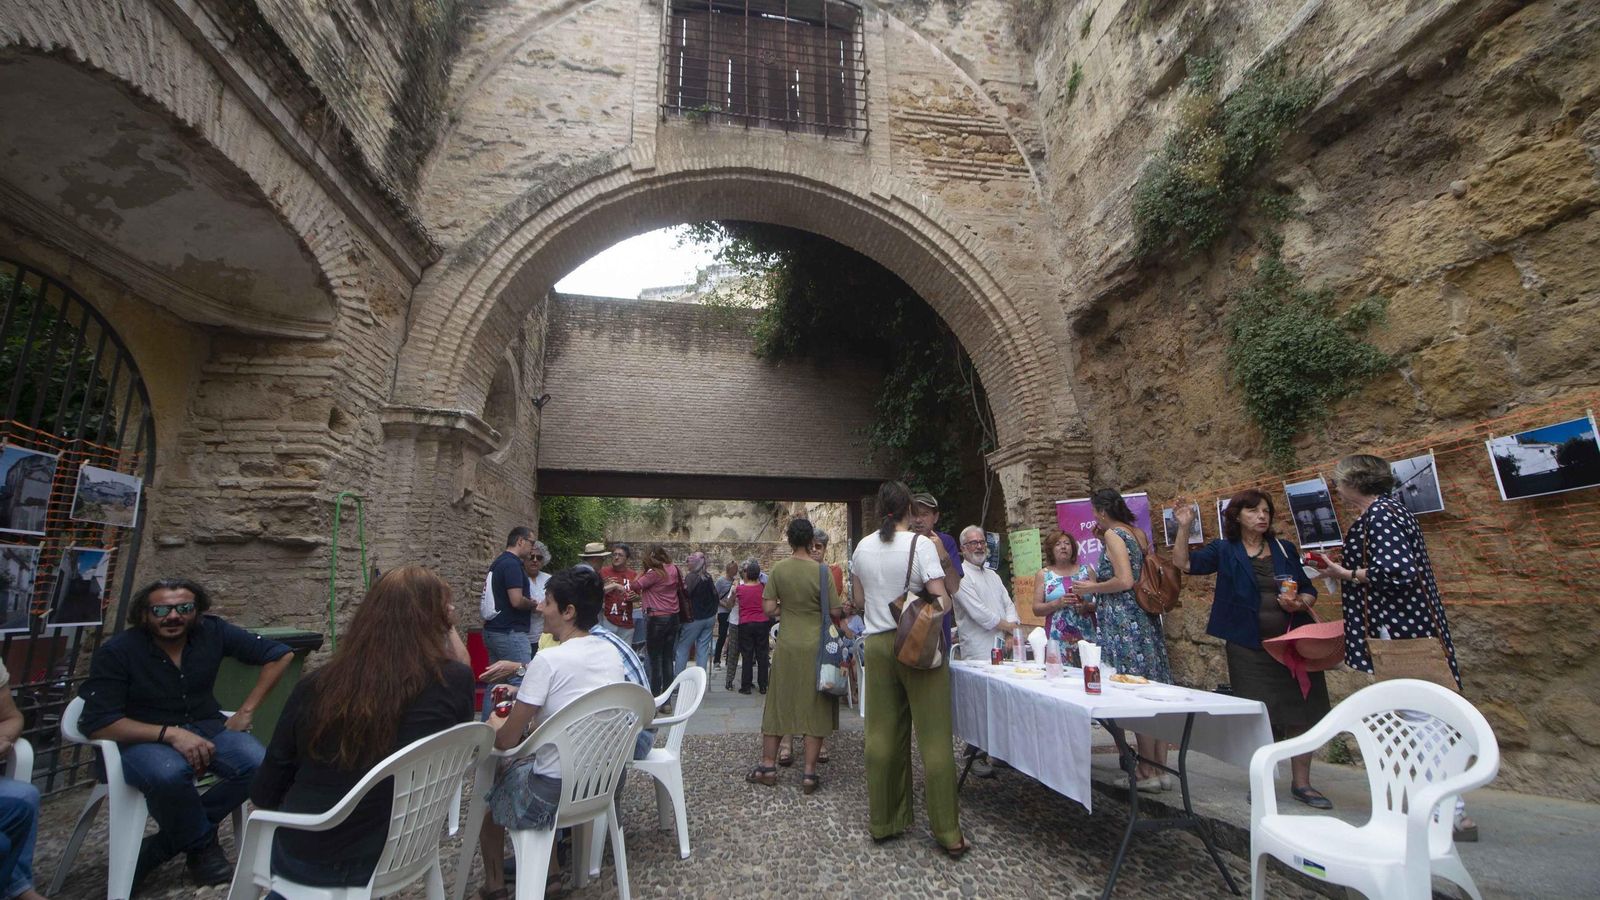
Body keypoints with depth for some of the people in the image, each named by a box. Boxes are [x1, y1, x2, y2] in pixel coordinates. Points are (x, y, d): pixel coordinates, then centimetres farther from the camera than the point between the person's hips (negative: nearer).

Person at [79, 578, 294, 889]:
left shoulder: (212, 632, -7)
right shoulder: (115, 653, -13)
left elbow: (279, 654, -1)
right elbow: (98, 725, -16)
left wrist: (246, 711, -4)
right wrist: (170, 733, -29)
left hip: (206, 727, 3)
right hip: (143, 737, -2)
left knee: (258, 763, -25)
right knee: (169, 773, -38)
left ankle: (161, 846, -5)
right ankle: (202, 845, -9)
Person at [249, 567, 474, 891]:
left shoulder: (316, 686, -15)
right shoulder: (455, 681, -20)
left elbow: (264, 793, -2)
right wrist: (450, 632, 9)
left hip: (300, 862, 1)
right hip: (389, 862, -1)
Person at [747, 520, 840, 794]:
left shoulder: (778, 570, -4)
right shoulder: (822, 571, -12)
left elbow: (769, 609, -5)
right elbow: (834, 612, -10)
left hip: (786, 646, 3)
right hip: (815, 646, -2)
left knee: (779, 704, 15)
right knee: (815, 708, 8)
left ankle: (768, 765, 24)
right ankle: (809, 773, 12)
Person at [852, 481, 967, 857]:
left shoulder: (863, 547, 4)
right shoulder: (922, 544, -11)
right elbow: (941, 599, -14)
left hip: (877, 645, 4)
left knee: (882, 735, 11)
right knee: (934, 737, 4)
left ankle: (884, 821, 23)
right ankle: (947, 833, 12)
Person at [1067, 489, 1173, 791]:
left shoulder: (1113, 534, -11)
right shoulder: (1139, 534, 14)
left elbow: (1124, 581, -20)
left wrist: (1090, 588, -6)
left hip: (1122, 621, -9)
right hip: (1146, 618, 9)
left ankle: (1148, 772, 5)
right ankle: (1161, 768, 18)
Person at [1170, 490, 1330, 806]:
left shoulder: (1285, 549, 8)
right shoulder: (1224, 550, 1)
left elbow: (1309, 590, 12)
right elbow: (1184, 563, -8)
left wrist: (1300, 603, -9)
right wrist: (1184, 528, -18)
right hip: (1249, 647, -2)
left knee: (1300, 712, 6)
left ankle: (1301, 783, 23)